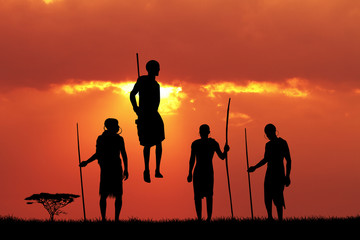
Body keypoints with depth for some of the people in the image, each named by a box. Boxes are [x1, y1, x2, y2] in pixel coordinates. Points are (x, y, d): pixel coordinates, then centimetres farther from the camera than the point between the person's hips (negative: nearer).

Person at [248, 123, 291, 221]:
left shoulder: (282, 143, -5)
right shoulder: (268, 144, 15)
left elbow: (288, 160, -6)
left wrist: (287, 176, -13)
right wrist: (255, 167, 22)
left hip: (279, 173, -6)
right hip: (269, 174, 6)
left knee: (277, 198, -13)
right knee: (267, 198, 5)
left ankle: (280, 219, -12)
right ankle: (270, 217, 17)